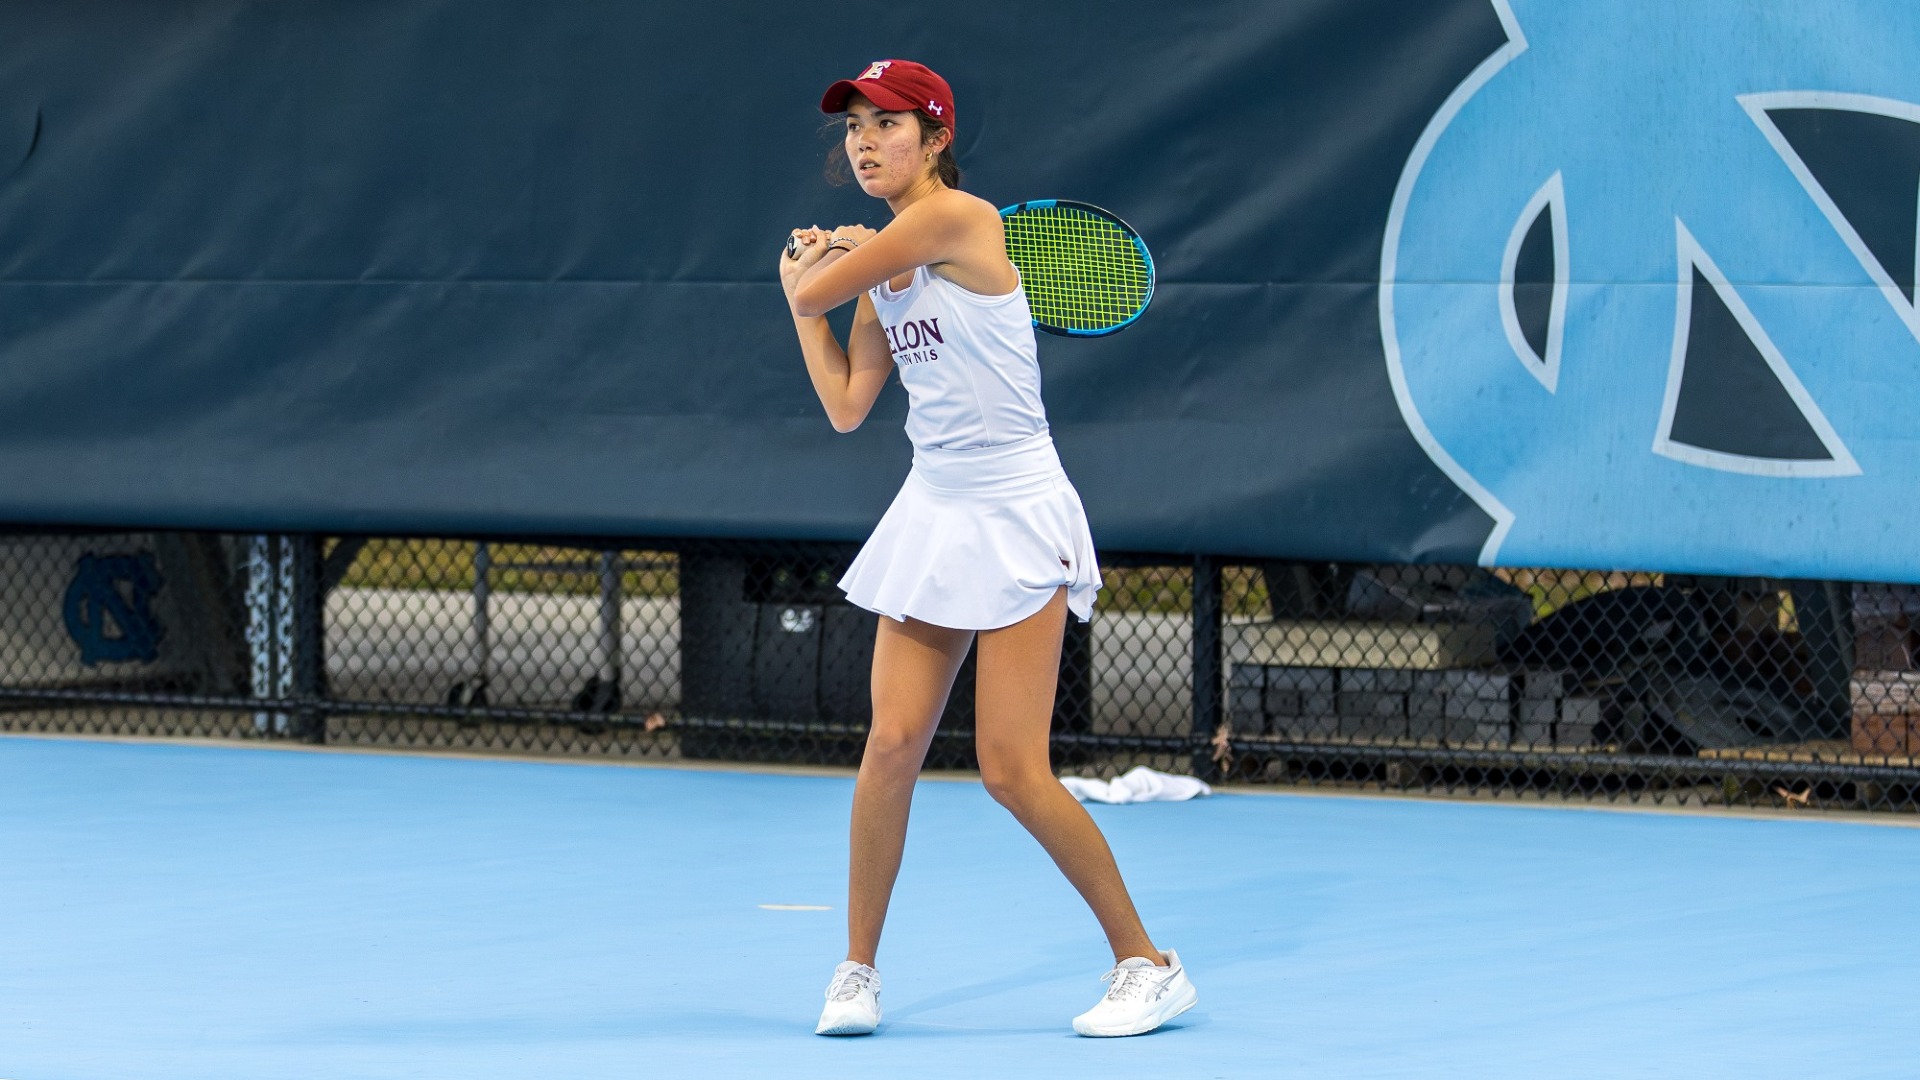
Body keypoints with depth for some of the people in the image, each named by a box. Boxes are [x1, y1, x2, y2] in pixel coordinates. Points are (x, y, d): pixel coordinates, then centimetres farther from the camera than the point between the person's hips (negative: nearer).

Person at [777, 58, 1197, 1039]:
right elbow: (847, 405, 12)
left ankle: (1147, 965, 6)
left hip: (1015, 520, -7)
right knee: (892, 744, -1)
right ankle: (857, 972, 12)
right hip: (933, 514, 7)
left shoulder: (956, 219, -15)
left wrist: (810, 279, 12)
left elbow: (813, 291, -11)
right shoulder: (880, 271, 11)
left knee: (1012, 772, -8)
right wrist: (807, 284, 15)